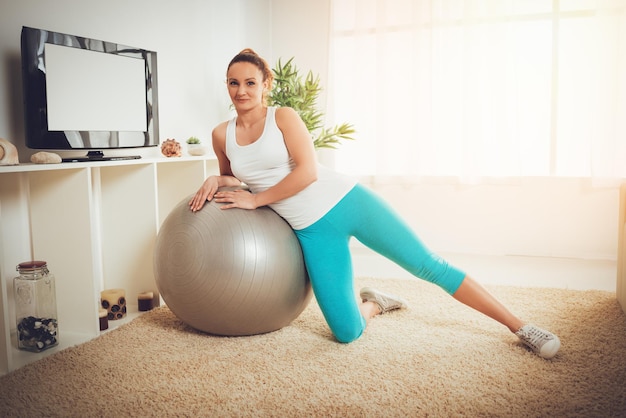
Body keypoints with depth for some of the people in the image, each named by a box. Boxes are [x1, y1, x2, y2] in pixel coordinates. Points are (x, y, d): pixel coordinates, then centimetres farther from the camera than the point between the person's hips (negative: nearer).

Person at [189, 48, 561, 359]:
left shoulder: (283, 116, -2)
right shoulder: (222, 135, 9)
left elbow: (307, 171, -13)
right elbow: (233, 179, 26)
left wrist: (255, 199, -10)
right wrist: (216, 181, 3)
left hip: (345, 201, -2)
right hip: (313, 230, 3)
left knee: (428, 265, -5)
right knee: (346, 333, -9)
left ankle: (520, 327, 10)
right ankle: (373, 304, 27)